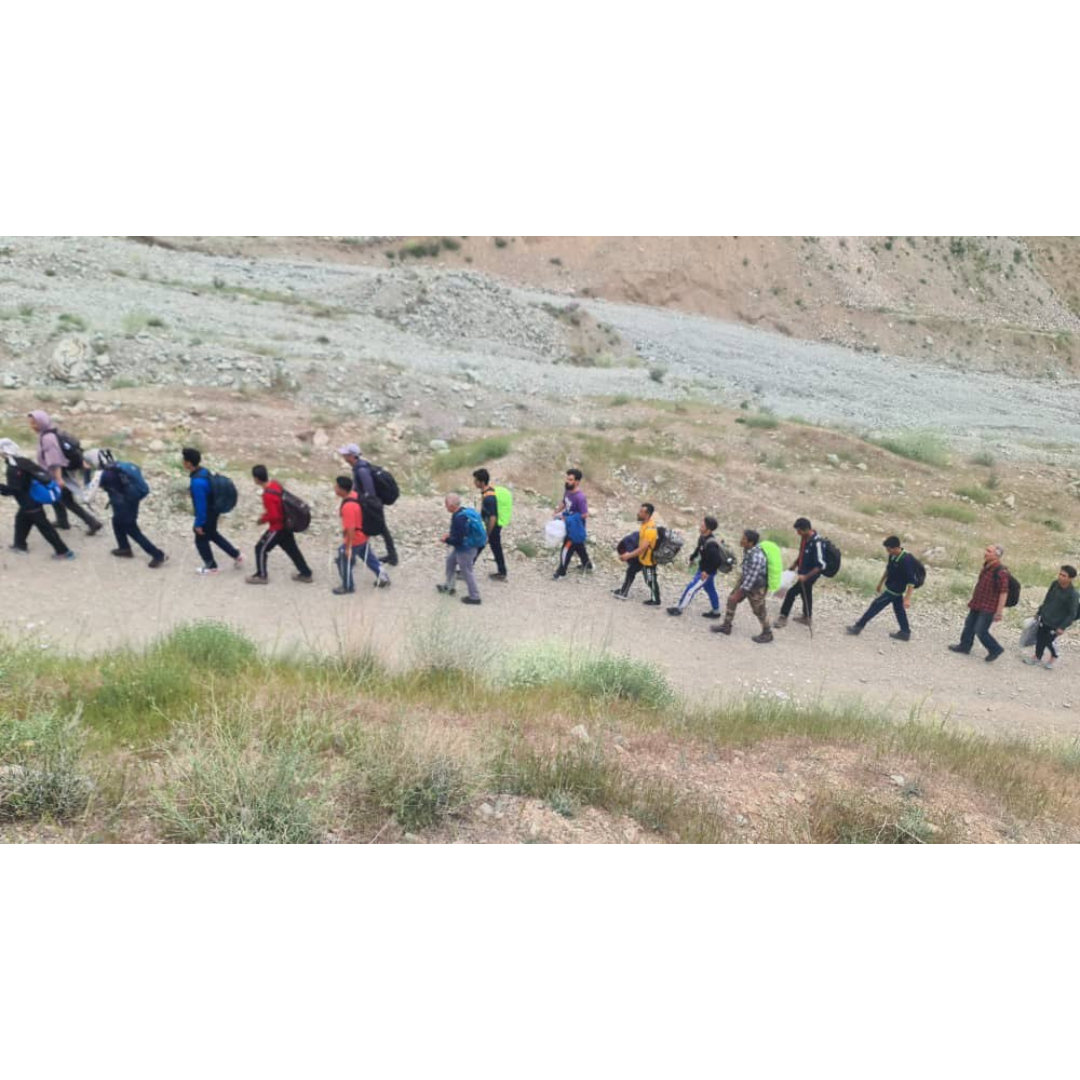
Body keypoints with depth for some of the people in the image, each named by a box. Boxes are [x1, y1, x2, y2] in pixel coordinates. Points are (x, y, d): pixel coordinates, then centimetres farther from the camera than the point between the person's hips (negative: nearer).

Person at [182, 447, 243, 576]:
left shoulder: (197, 482, -32)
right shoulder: (204, 471, -3)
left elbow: (201, 504, -27)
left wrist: (199, 524, -17)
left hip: (207, 515, -9)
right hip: (212, 511, 9)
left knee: (201, 540, 13)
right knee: (213, 535, 27)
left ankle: (211, 567, 30)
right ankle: (237, 556, 31)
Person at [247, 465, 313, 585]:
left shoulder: (267, 496, -29)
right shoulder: (275, 484, -2)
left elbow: (274, 516, -27)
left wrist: (263, 520, -8)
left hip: (277, 527, -9)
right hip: (286, 524, 9)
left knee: (261, 549, 8)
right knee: (292, 549, 18)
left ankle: (261, 576, 21)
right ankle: (306, 574, 25)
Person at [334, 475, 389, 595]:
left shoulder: (348, 506, -34)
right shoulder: (354, 495, -4)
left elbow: (350, 529, -31)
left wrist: (348, 547, -22)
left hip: (354, 539, -9)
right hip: (363, 535, 9)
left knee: (344, 561, 11)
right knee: (368, 557, 26)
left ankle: (347, 586, 31)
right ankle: (383, 577, 39)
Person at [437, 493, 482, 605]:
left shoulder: (459, 518, -32)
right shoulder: (463, 511, -1)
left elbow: (457, 540, -29)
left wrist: (446, 540, -12)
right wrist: (450, 534, 7)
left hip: (465, 550, -10)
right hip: (462, 547, 10)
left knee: (466, 573, 5)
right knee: (450, 561, 27)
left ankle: (474, 597, 19)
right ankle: (448, 586, 43)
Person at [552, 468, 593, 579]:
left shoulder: (580, 497, -30)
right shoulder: (567, 490, -5)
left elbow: (585, 515, -26)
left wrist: (567, 518, -21)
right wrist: (559, 513, -4)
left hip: (576, 528, -8)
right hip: (570, 525, 8)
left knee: (567, 549, 2)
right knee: (579, 547, 24)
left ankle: (561, 572, 19)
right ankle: (587, 565, 43)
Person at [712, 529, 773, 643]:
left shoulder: (756, 557, -37)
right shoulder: (747, 550, -9)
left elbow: (751, 578, -30)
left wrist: (739, 593, -22)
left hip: (757, 586, -9)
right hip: (747, 581, 9)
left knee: (759, 611, 10)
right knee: (731, 599, 14)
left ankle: (767, 634, 33)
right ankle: (726, 626, 30)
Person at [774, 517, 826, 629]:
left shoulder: (816, 543, -30)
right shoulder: (804, 537, -4)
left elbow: (820, 565, -28)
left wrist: (806, 577, -29)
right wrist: (795, 564, 15)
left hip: (810, 574, -9)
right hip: (803, 571, 9)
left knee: (792, 592, -6)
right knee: (805, 593, 23)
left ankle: (783, 618, 8)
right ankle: (807, 617, 41)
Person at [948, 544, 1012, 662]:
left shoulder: (1000, 572, -24)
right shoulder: (986, 566, 4)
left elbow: (1004, 592, -24)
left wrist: (999, 612, -23)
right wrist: (973, 600, 23)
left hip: (988, 608, -9)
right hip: (977, 604, 9)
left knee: (980, 630, -2)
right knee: (969, 625, 18)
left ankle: (995, 649, 19)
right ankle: (965, 645, 35)